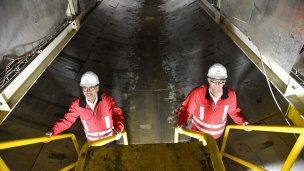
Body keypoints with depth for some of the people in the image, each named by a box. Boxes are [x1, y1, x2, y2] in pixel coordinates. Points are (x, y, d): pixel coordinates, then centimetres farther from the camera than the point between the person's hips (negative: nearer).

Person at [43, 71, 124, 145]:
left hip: (109, 139, -1)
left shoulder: (107, 99, -25)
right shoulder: (77, 104, -19)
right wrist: (51, 131, -29)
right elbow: (67, 119, -15)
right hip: (92, 141, 2)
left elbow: (116, 113, -27)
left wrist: (118, 128, -47)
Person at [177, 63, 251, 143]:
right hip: (198, 134, -2)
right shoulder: (197, 93, -31)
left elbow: (234, 111, -1)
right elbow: (186, 109, -20)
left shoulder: (231, 95, -21)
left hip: (216, 135, 2)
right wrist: (182, 123, -38)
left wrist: (242, 120, -19)